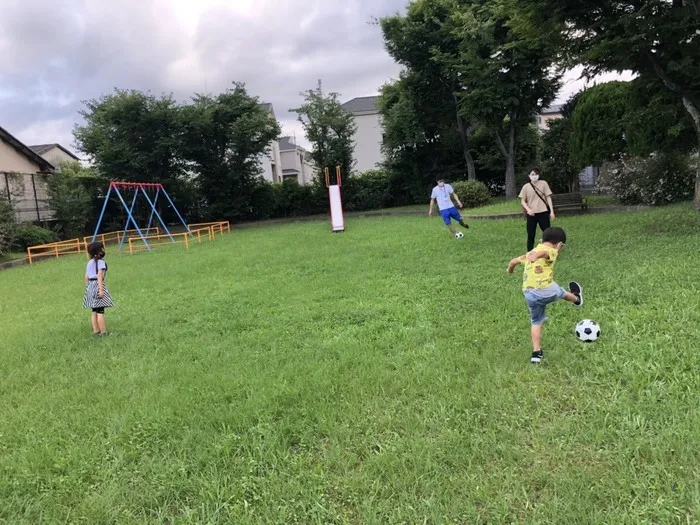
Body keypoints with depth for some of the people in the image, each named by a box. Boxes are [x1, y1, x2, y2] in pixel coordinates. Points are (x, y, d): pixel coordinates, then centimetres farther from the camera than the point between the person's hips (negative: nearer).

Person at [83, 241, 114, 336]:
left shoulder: (90, 262, 13)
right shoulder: (101, 262, -9)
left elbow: (86, 277, 14)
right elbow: (100, 276, -17)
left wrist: (88, 288, 21)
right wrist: (101, 290, -20)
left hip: (90, 286, 8)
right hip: (98, 285, -8)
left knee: (94, 311, 12)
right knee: (100, 311, -6)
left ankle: (96, 331, 17)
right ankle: (103, 332, -5)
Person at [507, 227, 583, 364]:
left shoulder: (530, 253, 18)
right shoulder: (551, 251, -3)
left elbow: (513, 261, 24)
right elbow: (542, 252, -26)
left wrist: (510, 270, 46)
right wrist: (536, 256, -49)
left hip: (529, 294, 5)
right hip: (546, 290, -5)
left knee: (536, 322, 17)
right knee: (562, 293, 29)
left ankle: (536, 353, 10)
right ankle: (577, 299, 61)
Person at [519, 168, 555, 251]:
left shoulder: (543, 183, 2)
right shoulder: (526, 186, 2)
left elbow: (548, 197, 4)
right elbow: (522, 201, 4)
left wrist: (552, 211, -1)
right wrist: (528, 209, -15)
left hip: (543, 213, 0)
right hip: (531, 214, 0)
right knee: (531, 236, 4)